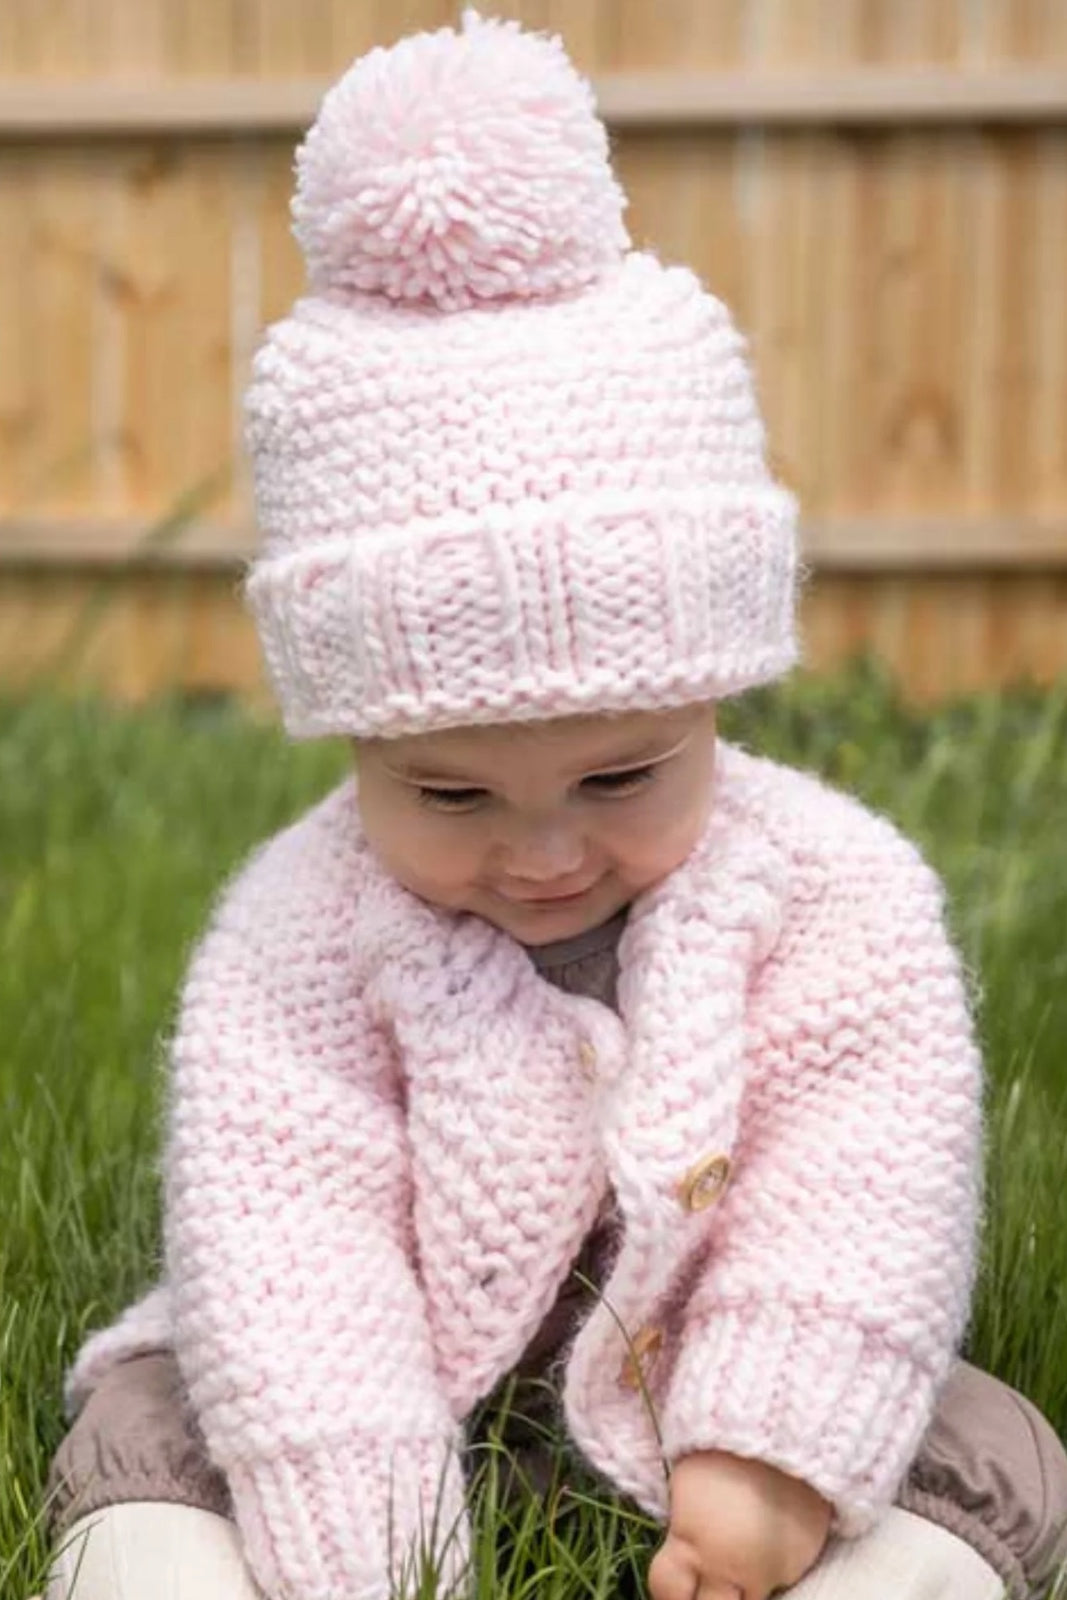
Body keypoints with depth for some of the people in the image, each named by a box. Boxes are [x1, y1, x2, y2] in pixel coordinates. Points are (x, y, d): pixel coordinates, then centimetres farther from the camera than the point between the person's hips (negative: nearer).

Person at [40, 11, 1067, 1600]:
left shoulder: (833, 889, -16)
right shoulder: (297, 936, -18)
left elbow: (867, 1185, -20)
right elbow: (281, 1230, -24)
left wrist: (776, 1463, -30)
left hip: (701, 1425, 0)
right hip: (407, 1413, 0)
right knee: (143, 1434, -15)